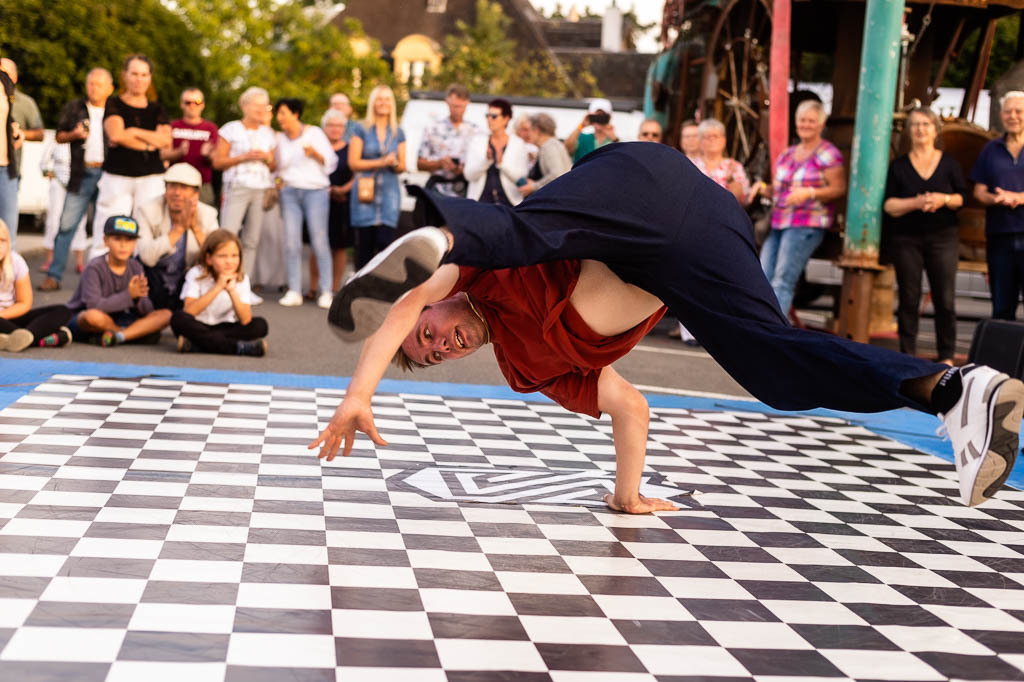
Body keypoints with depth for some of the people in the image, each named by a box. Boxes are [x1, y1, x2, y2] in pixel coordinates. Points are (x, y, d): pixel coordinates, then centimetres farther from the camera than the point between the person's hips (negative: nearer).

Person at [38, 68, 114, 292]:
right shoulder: (74, 108, 9)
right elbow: (60, 136, 12)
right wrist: (75, 134, -7)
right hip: (82, 174, 0)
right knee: (67, 224, -4)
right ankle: (53, 275, -1)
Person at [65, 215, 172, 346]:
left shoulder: (135, 267, 1)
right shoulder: (94, 268, -15)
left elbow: (147, 311, -2)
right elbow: (93, 305, -27)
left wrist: (139, 299, -26)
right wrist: (128, 295, -25)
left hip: (119, 320, 5)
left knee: (165, 314, -11)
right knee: (93, 316, -43)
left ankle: (118, 336, -25)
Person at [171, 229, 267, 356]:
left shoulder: (241, 278, -6)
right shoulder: (196, 274, -11)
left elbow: (245, 320, -16)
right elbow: (189, 311, -26)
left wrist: (232, 291, -28)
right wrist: (217, 288, -29)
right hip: (198, 328, -2)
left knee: (260, 325, -22)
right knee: (179, 318, -33)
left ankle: (195, 345, -31)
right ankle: (238, 347, -35)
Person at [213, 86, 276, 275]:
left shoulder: (268, 133, 18)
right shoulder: (231, 129, 4)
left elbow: (272, 167, 22)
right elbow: (217, 162, -1)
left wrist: (267, 158, 0)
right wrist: (245, 156, -10)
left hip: (261, 189, 5)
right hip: (237, 187, -4)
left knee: (251, 241, 2)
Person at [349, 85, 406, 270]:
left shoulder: (398, 133, 13)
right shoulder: (361, 131, 5)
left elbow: (402, 166, 14)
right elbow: (353, 162, -1)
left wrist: (394, 164, -10)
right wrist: (381, 163, -10)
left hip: (389, 192, 2)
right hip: (364, 192, -2)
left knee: (385, 241, -10)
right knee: (364, 243, -4)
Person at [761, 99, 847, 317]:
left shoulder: (828, 154, -1)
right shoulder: (787, 154, 21)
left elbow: (839, 188, -8)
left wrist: (809, 193, -20)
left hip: (807, 225, -7)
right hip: (778, 223, 7)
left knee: (782, 281, -17)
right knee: (764, 280, -4)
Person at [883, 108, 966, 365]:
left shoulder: (949, 163, 9)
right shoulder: (898, 166, 7)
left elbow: (963, 197, 6)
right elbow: (889, 204, 0)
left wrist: (944, 199, -14)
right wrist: (917, 203, -15)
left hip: (943, 237, 0)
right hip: (906, 239, 0)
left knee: (945, 299, -5)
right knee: (908, 299, 0)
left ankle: (947, 357, 3)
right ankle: (907, 356, 6)